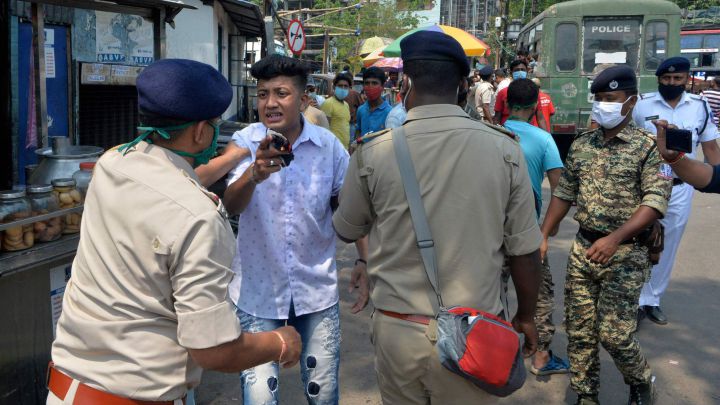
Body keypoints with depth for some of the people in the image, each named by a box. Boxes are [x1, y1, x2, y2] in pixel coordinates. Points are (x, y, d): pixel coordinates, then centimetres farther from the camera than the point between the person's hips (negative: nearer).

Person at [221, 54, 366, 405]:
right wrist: (253, 174, -45)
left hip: (317, 288, 2)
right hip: (258, 290, -1)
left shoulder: (328, 145, -6)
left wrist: (365, 260, -8)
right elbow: (231, 205, -25)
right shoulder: (244, 143, -10)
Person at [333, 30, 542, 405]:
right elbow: (524, 250, -3)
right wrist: (526, 317, 13)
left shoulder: (372, 152, -10)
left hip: (398, 330, 0)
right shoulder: (505, 150, -10)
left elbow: (346, 231, 7)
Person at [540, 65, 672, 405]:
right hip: (583, 249, 5)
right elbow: (564, 194, 15)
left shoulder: (647, 146, -8)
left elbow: (656, 201, -16)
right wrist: (544, 236, 9)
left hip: (626, 253, -5)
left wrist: (614, 239, -27)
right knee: (579, 331, 8)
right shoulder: (581, 145, 8)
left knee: (614, 334, -3)